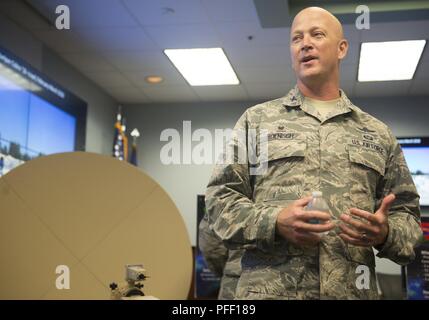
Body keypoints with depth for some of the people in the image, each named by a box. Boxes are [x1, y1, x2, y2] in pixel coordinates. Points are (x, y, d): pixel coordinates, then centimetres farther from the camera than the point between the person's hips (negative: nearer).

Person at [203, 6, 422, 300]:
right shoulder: (256, 119, 7)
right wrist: (274, 222, -15)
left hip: (353, 290, 2)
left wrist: (385, 233, -10)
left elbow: (406, 214, 13)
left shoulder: (378, 133, 12)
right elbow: (220, 199, 2)